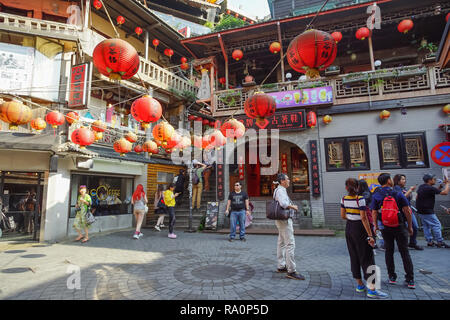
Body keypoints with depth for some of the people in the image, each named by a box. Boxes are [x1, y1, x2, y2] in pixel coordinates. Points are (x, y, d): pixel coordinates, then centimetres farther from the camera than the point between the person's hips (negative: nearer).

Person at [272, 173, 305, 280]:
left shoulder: (281, 190, 16)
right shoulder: (280, 190, -16)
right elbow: (283, 203, -31)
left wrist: (292, 206, 10)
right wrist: (293, 206, -16)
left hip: (283, 220, 11)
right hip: (285, 220, -11)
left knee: (281, 243, 15)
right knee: (290, 244, -10)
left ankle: (281, 266, 25)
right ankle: (291, 271, -7)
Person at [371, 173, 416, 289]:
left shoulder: (376, 196, -4)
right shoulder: (398, 194, -9)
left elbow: (374, 213, -4)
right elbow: (407, 211, -8)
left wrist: (376, 226, 6)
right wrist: (410, 226, 1)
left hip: (385, 227, 2)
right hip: (399, 227, -1)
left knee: (389, 251, 12)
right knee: (404, 252, 7)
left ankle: (392, 277, 19)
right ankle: (410, 280, 11)